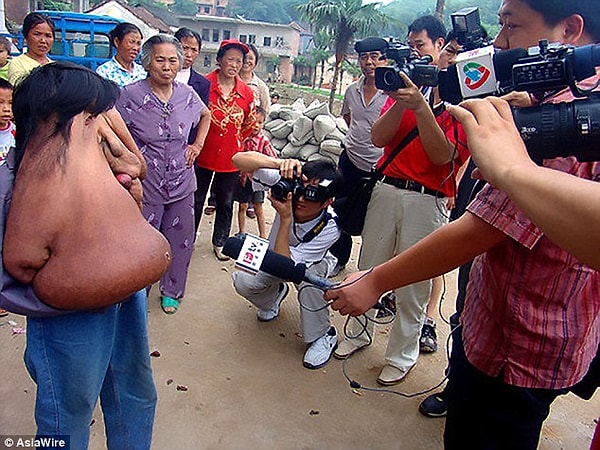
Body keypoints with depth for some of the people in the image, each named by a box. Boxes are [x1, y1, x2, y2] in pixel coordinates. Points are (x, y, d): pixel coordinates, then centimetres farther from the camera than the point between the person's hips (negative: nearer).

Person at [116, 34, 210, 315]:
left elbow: (205, 115, 21)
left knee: (180, 241, 13)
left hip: (181, 183, 4)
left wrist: (198, 144, 9)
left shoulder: (187, 94, 0)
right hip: (145, 185, -3)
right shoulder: (131, 95, -10)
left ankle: (172, 291, 34)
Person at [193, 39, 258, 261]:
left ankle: (220, 242, 34)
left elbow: (249, 126, 10)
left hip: (231, 159, 3)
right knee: (196, 201, 12)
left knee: (226, 203, 15)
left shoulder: (246, 92, 0)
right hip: (203, 156, -3)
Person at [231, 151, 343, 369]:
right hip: (276, 254, 3)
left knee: (307, 280, -38)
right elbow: (238, 159, -38)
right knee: (242, 282, -21)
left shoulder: (330, 228, -37)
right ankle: (275, 293, 16)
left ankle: (323, 336, -10)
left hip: (312, 262, -3)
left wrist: (285, 219, -47)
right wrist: (279, 163, -54)